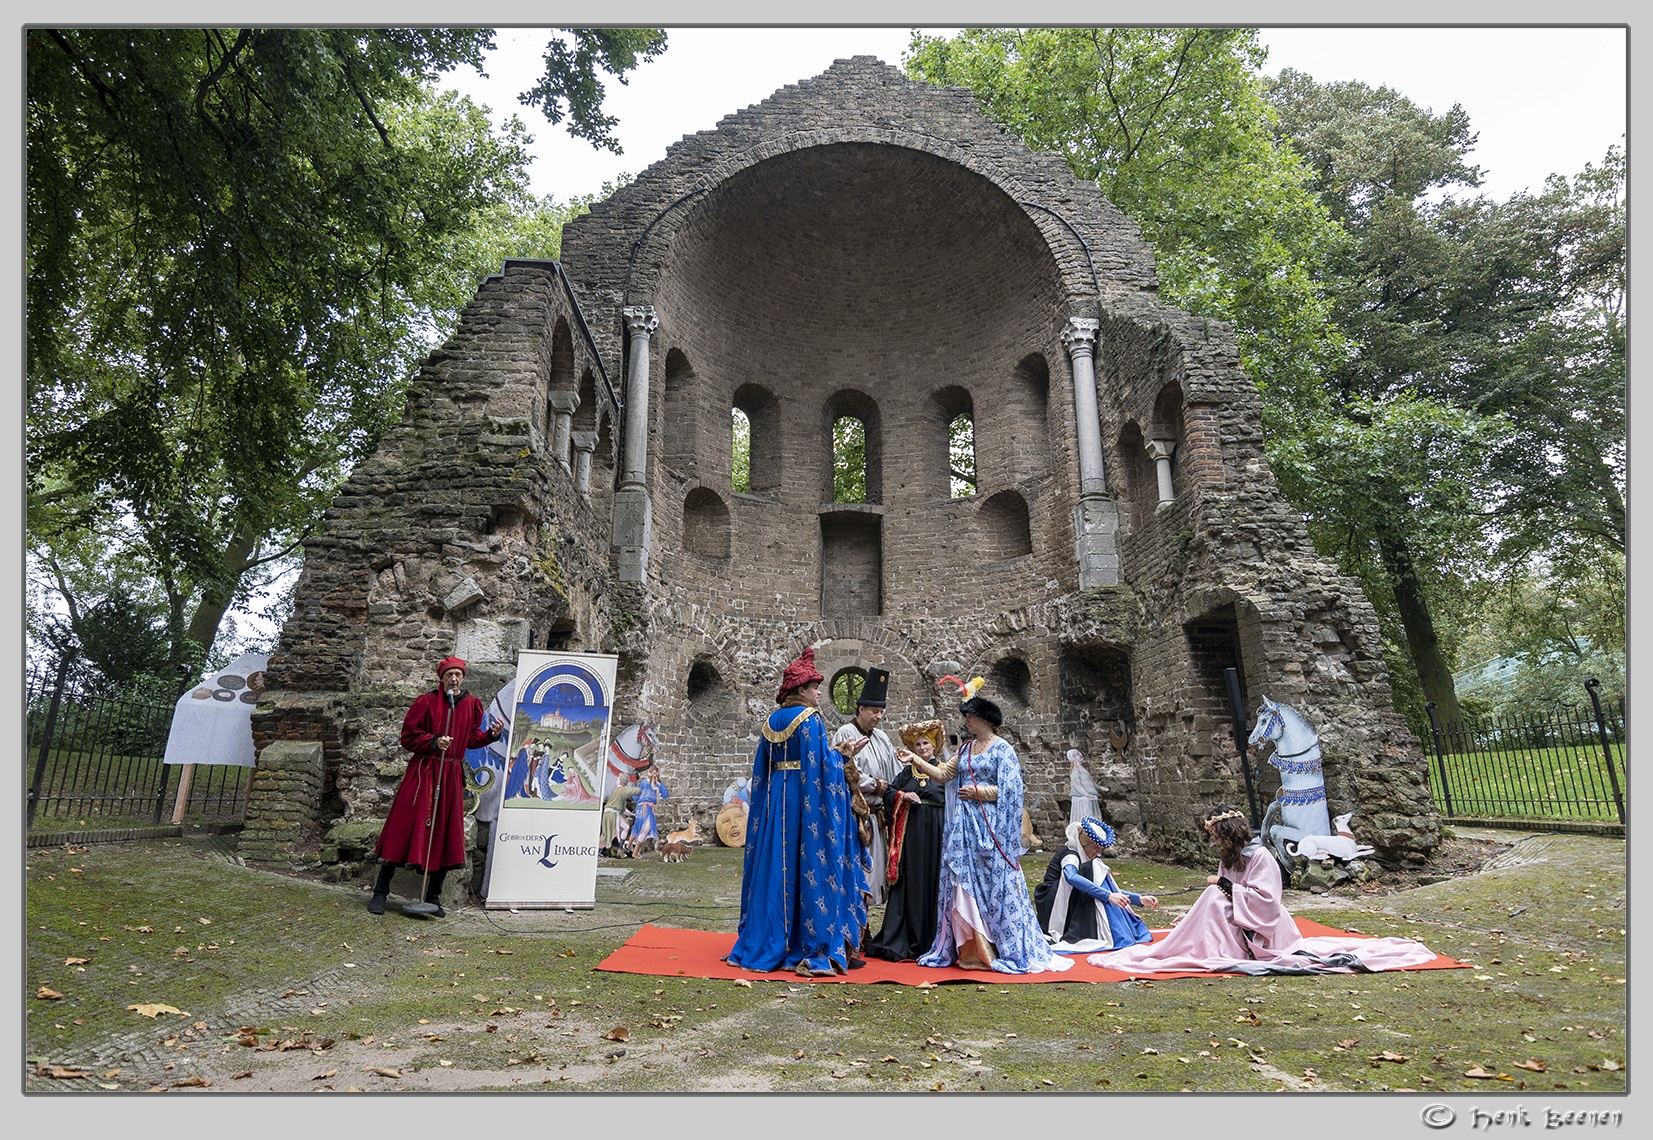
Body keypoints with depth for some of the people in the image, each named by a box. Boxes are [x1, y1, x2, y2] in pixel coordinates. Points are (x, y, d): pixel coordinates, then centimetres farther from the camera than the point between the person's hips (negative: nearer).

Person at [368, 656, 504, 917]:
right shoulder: (426, 701, -5)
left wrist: (491, 734, -1)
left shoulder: (471, 705, 7)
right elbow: (408, 737, -5)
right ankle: (380, 893, 10)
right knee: (404, 828, -3)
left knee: (444, 835, 6)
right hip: (423, 772, -4)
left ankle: (433, 898, 17)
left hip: (452, 775, 4)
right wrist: (434, 741, -19)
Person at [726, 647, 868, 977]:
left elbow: (761, 770, 14)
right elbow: (823, 764, -15)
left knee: (774, 866, 11)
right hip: (805, 800, -7)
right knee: (808, 866, -2)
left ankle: (766, 943, 19)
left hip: (774, 798, 7)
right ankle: (813, 949, 0)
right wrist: (839, 754, 3)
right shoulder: (809, 719, -11)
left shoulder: (771, 721, 10)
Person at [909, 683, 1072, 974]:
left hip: (989, 827, -7)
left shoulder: (1002, 749, -6)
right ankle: (968, 949, 12)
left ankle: (1008, 950, 6)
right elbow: (942, 774, 13)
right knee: (963, 885, 6)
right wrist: (916, 761, 8)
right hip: (964, 827, 7)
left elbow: (1009, 790, -12)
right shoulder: (967, 749, 15)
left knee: (994, 885, -4)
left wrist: (978, 793, -13)